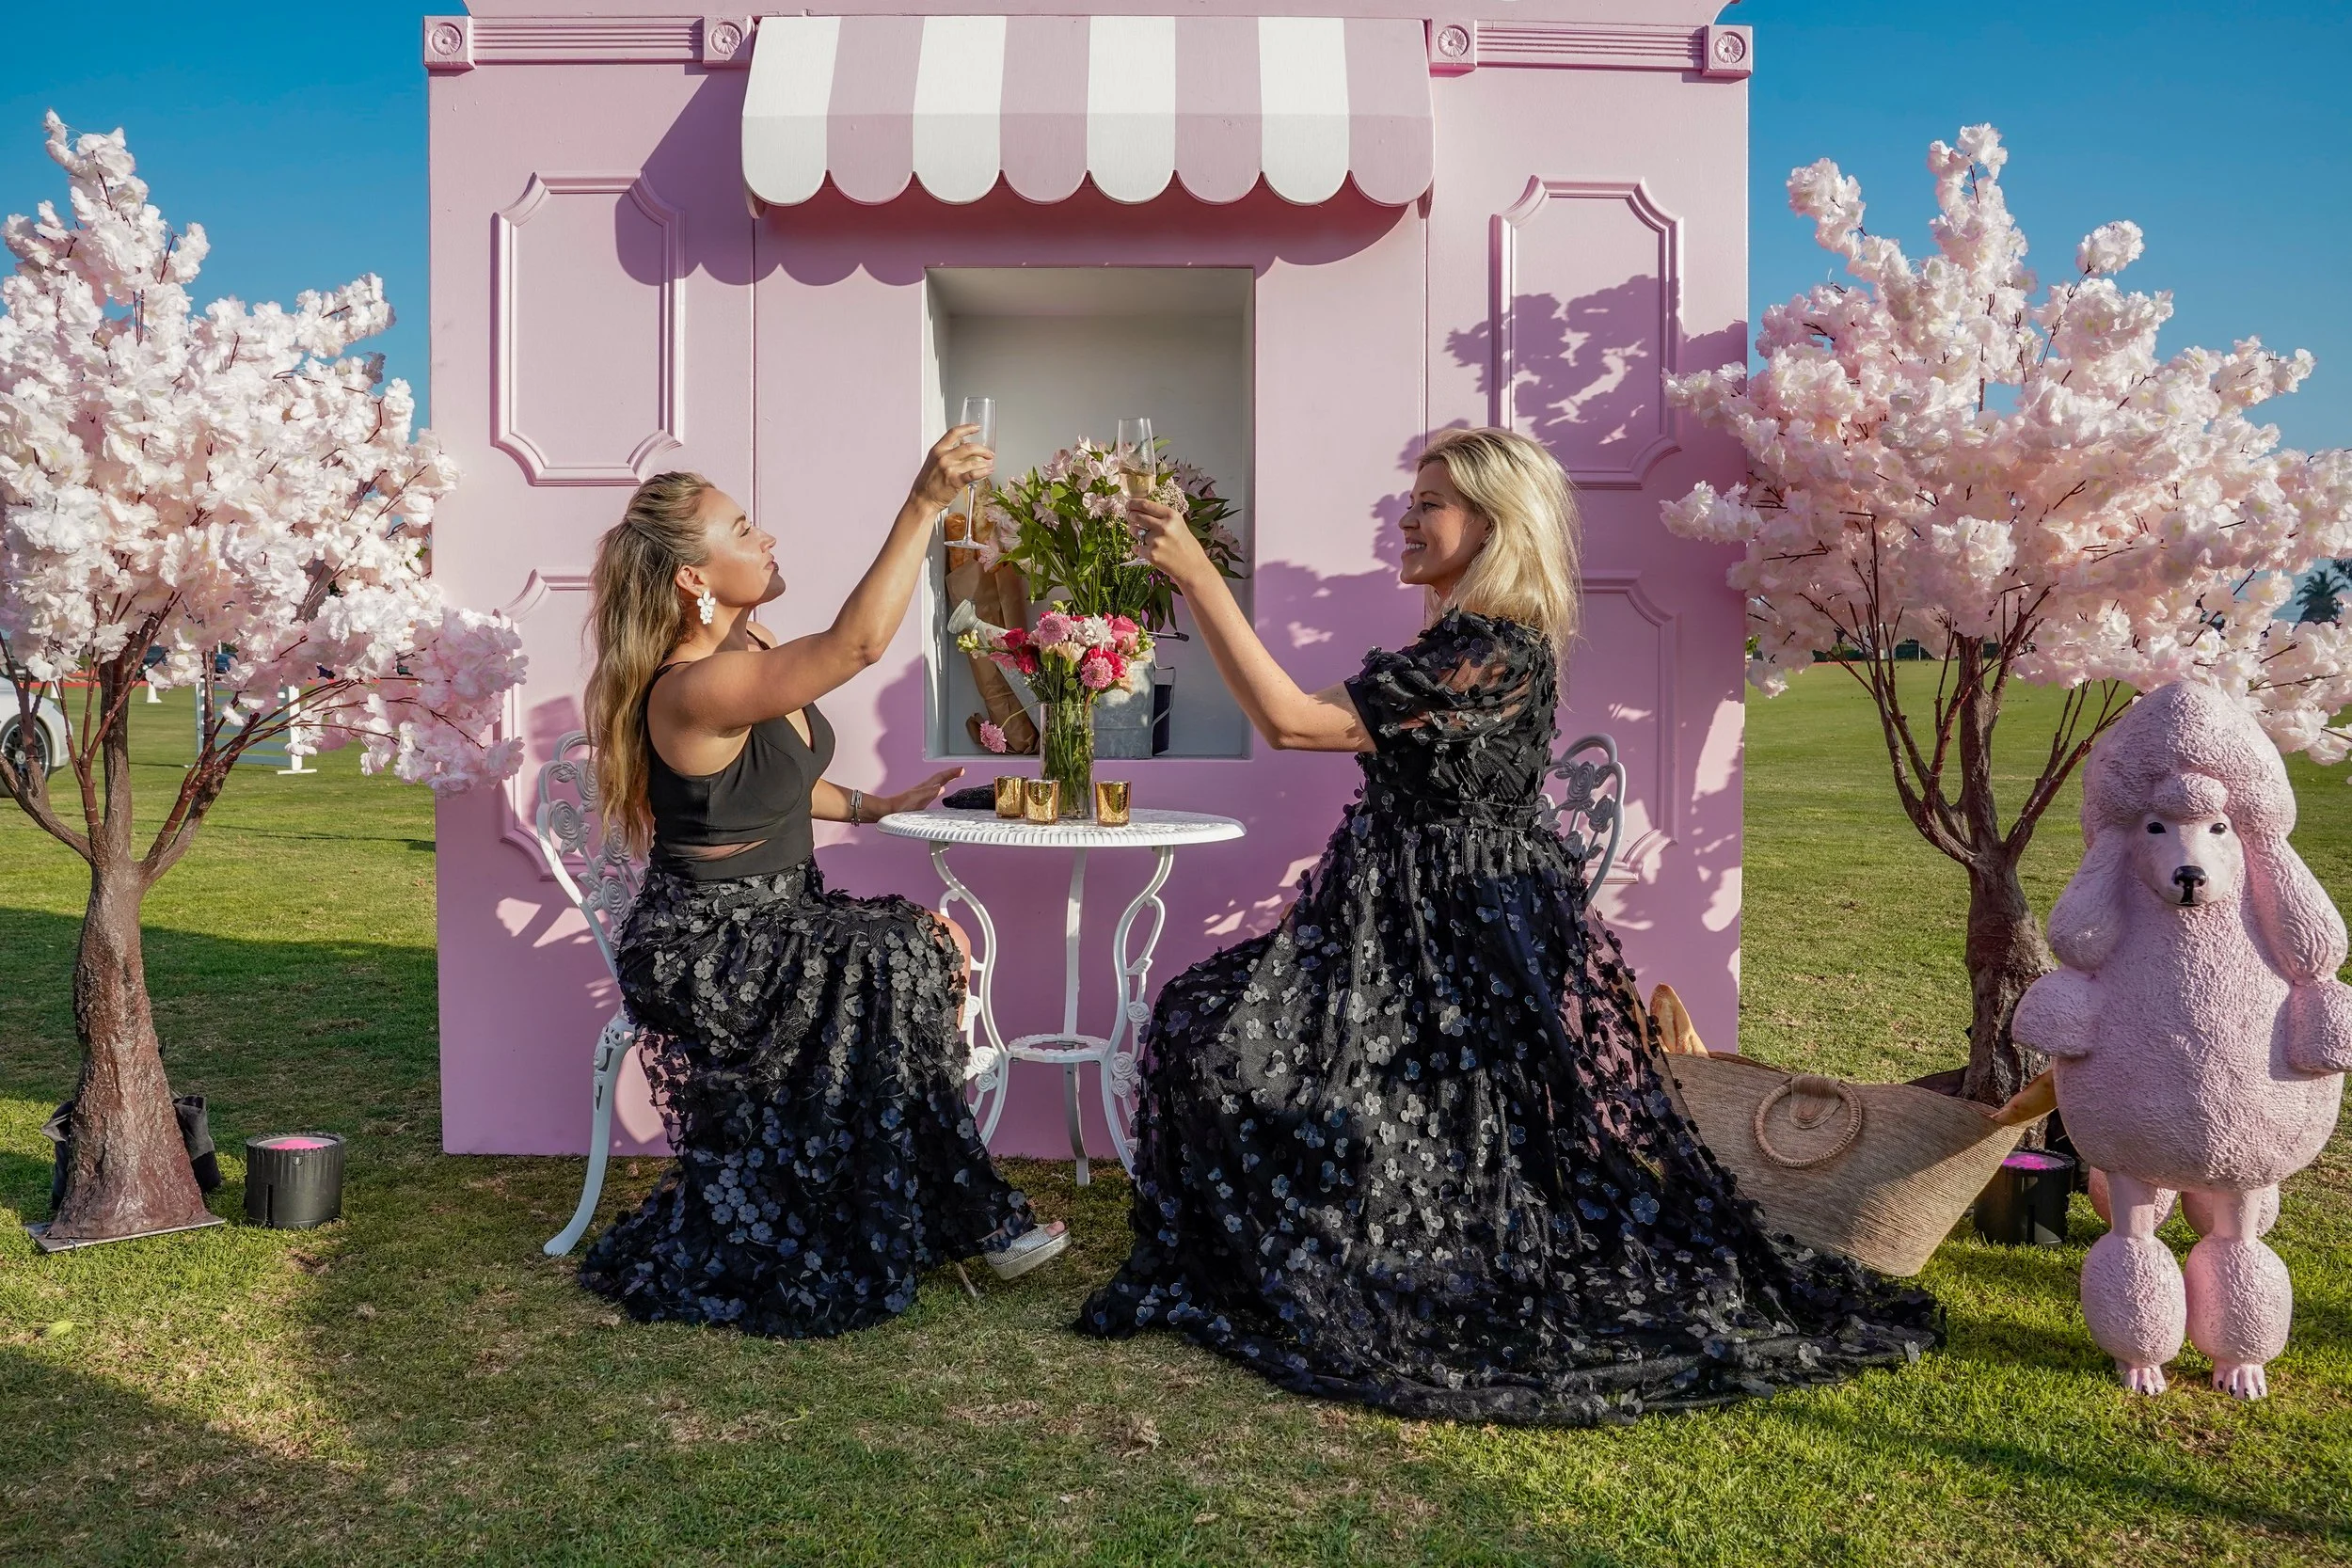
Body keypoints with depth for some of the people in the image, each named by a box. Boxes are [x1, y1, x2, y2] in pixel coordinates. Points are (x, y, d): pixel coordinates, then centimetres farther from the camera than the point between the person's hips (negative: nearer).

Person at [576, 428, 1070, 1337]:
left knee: (939, 943, -7)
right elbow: (858, 643, -38)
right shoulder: (695, 690, -26)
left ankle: (956, 1216, 0)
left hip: (776, 910, 9)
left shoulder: (750, 648, 4)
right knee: (885, 966, -23)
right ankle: (961, 1218, -6)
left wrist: (870, 807, 8)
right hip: (701, 946, -9)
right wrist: (924, 503, -39)